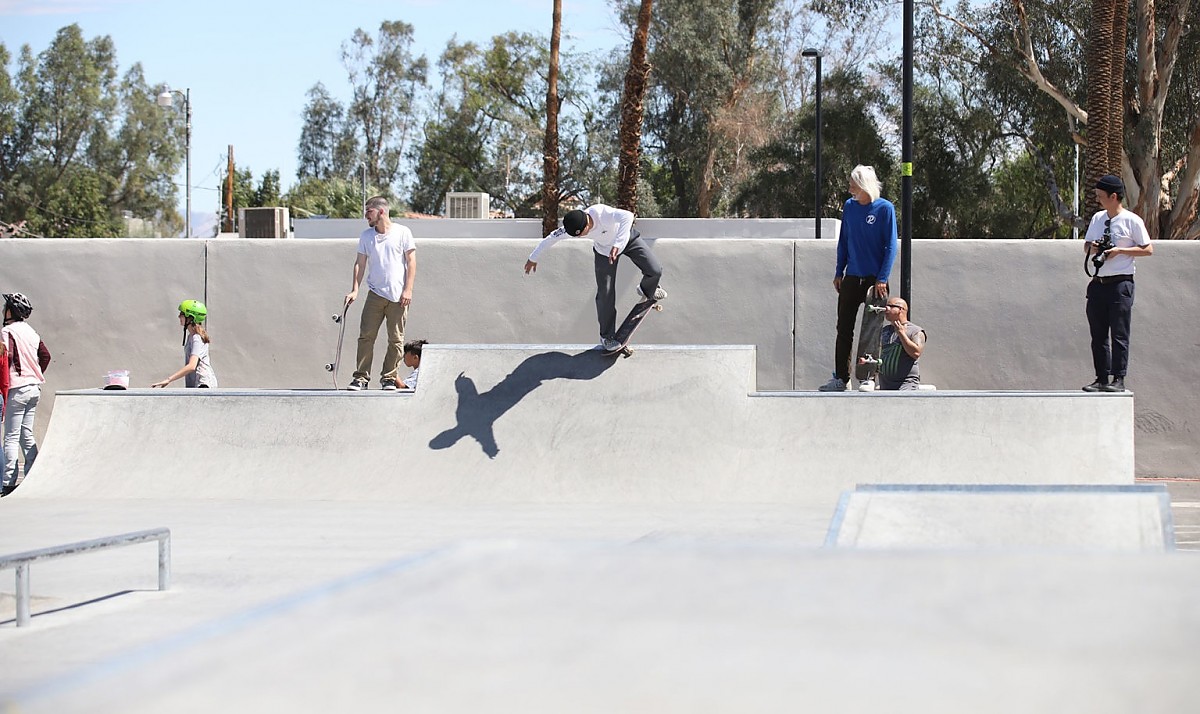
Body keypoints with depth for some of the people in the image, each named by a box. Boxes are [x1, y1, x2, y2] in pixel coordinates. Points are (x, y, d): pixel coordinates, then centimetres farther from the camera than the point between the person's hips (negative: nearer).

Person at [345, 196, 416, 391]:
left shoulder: (402, 233, 0)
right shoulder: (366, 236, 10)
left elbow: (411, 261, 0)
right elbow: (360, 264, 10)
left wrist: (408, 289, -8)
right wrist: (354, 290, 1)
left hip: (398, 296, -2)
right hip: (375, 294, 2)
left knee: (396, 339, 0)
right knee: (366, 336, -6)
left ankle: (389, 378, 8)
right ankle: (361, 377, -3)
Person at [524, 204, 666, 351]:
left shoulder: (602, 213, -43)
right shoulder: (572, 226, -29)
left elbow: (627, 216, -60)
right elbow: (550, 238, -12)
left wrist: (617, 245, -67)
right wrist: (533, 258, 0)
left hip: (627, 238, -2)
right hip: (604, 251, 2)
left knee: (655, 270, -13)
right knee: (605, 293, -5)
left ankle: (646, 290, 25)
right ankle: (606, 336, 11)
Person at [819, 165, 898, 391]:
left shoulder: (885, 208, -8)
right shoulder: (849, 207, 5)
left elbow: (890, 246, -9)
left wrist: (882, 279, -14)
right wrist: (839, 273, 9)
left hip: (874, 279, -5)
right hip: (851, 278, 5)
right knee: (844, 329, 4)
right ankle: (841, 379, 8)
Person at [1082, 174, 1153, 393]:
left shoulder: (1132, 220, -5)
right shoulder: (1097, 218, 13)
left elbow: (1148, 250, -4)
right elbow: (1086, 246, 21)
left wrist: (1120, 250, -13)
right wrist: (1092, 248, -3)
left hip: (1120, 284, -6)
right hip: (1098, 283, 6)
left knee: (1119, 334, -6)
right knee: (1098, 334, 7)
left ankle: (1119, 379, -4)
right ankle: (1101, 379, 11)